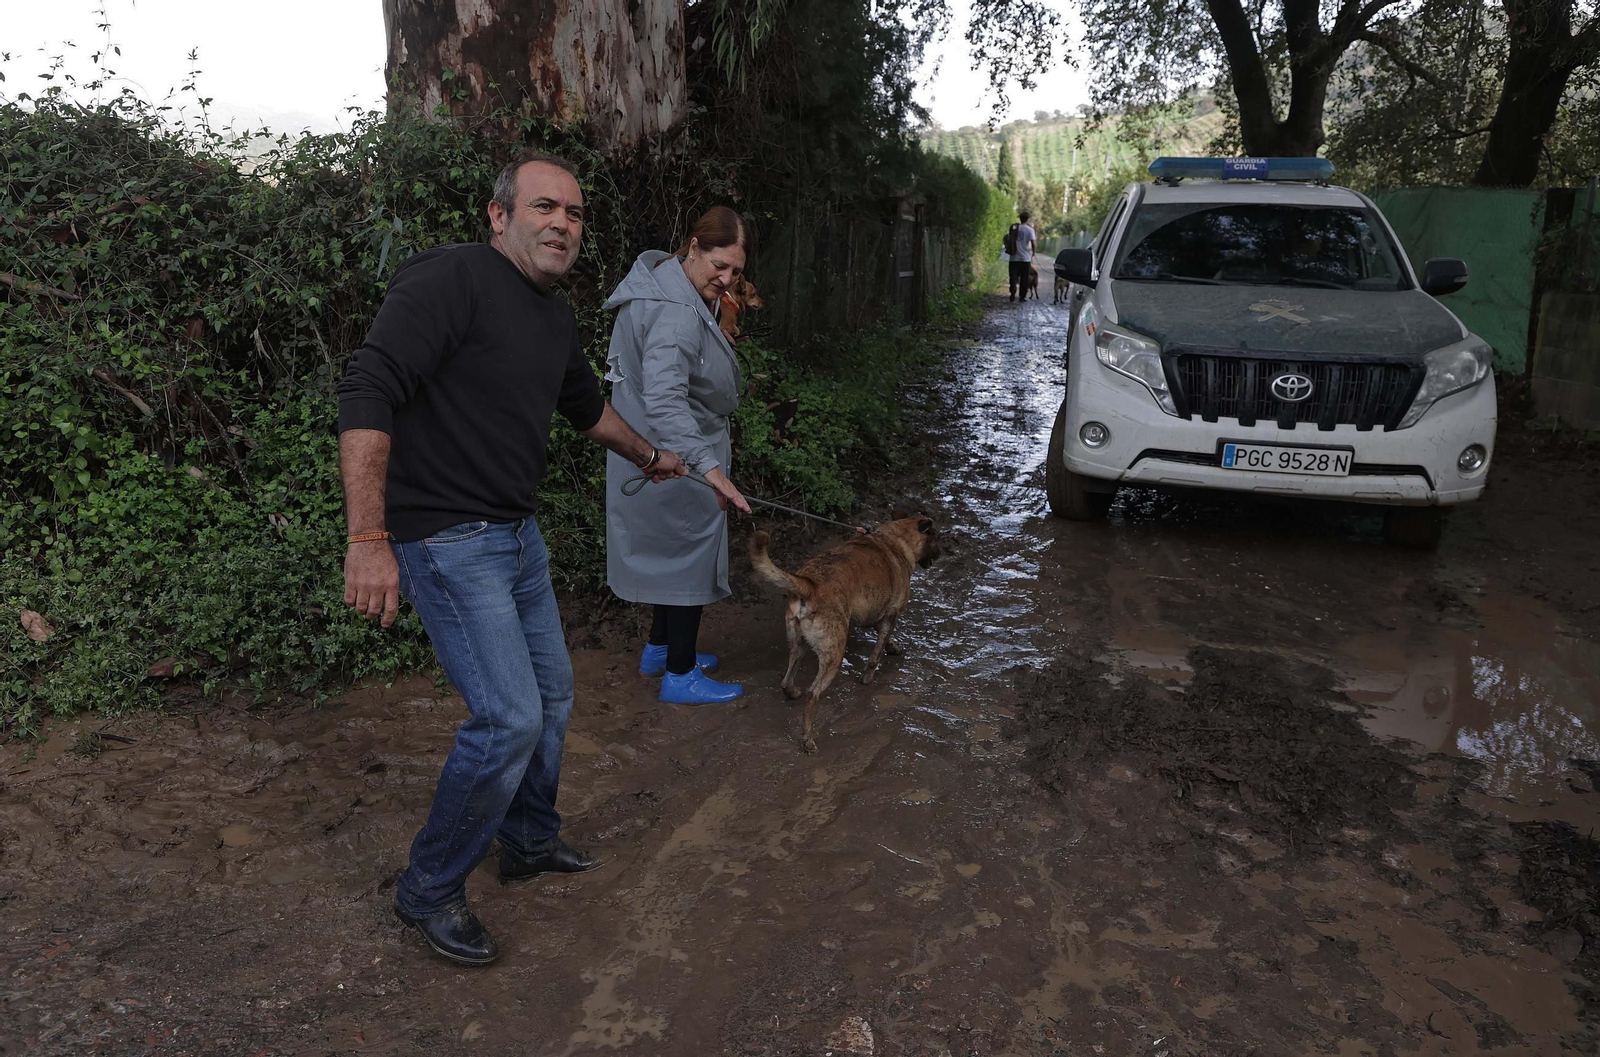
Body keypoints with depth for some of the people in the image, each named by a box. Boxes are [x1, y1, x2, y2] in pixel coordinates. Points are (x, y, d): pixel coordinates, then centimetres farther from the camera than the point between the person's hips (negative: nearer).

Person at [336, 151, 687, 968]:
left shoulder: (555, 320, 11)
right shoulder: (449, 279, -17)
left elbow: (587, 406, 31)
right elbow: (367, 390, -25)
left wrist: (648, 456, 45)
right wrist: (370, 540, -31)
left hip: (516, 534, 9)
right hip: (447, 540, -9)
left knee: (550, 694, 18)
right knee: (510, 717, -12)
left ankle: (530, 841, 41)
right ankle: (429, 891, 10)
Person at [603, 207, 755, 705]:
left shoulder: (679, 292, 7)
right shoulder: (676, 313, -28)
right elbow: (664, 397, -40)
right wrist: (709, 465, -47)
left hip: (669, 455, 11)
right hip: (678, 457, -11)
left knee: (675, 551, 21)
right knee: (691, 555, 1)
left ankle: (660, 649, 36)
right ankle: (680, 675, 13)